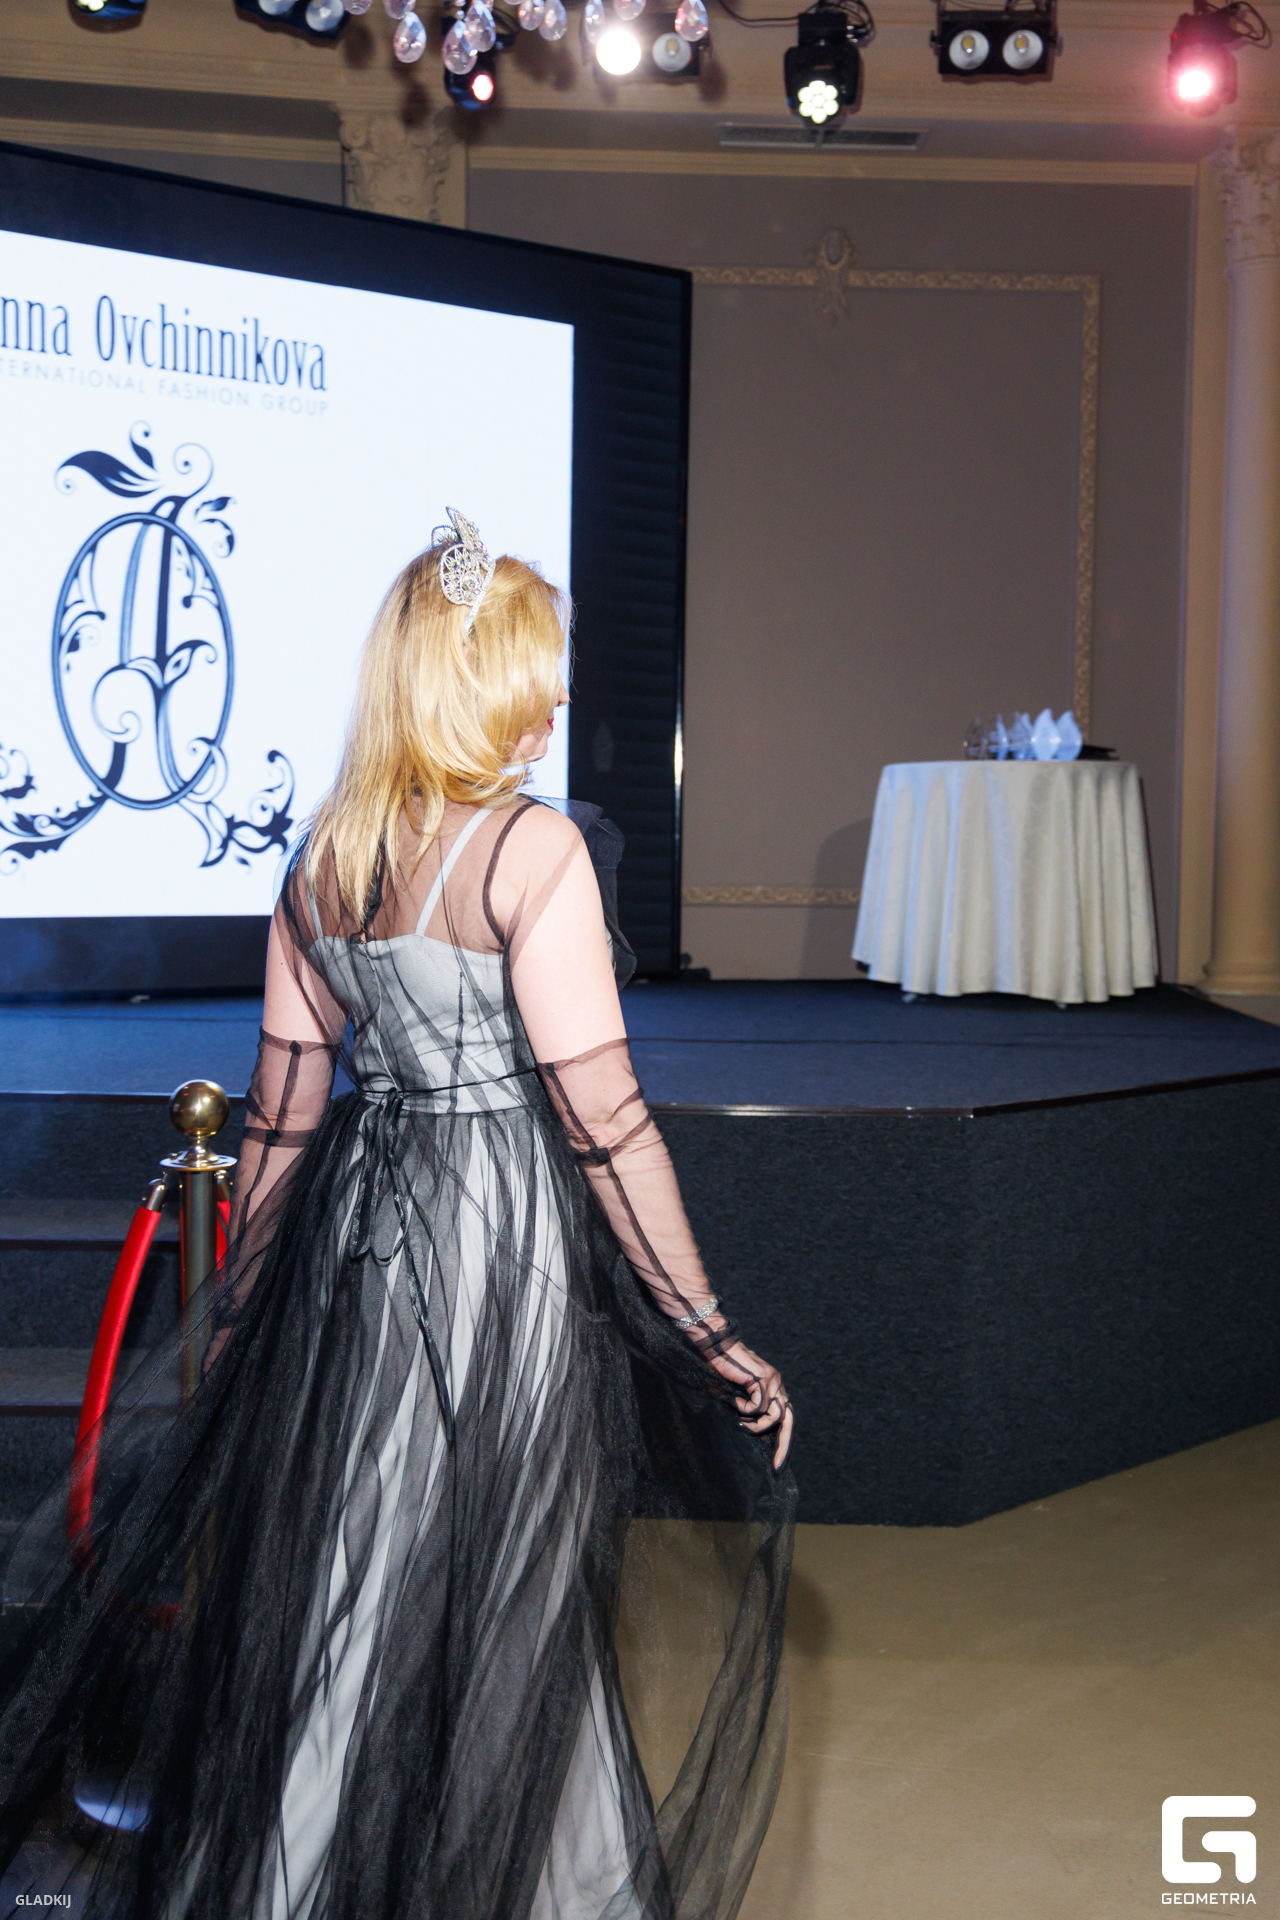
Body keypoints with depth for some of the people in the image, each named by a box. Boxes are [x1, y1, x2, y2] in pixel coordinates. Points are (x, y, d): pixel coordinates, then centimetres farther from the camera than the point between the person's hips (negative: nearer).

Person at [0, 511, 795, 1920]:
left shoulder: (322, 854, 4)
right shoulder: (535, 849, -15)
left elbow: (281, 1105, 7)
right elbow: (603, 1117, -17)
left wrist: (238, 1301, 17)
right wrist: (706, 1327, -11)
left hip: (354, 1226, 6)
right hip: (502, 1236, -6)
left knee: (339, 1574, 18)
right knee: (493, 1588, 11)